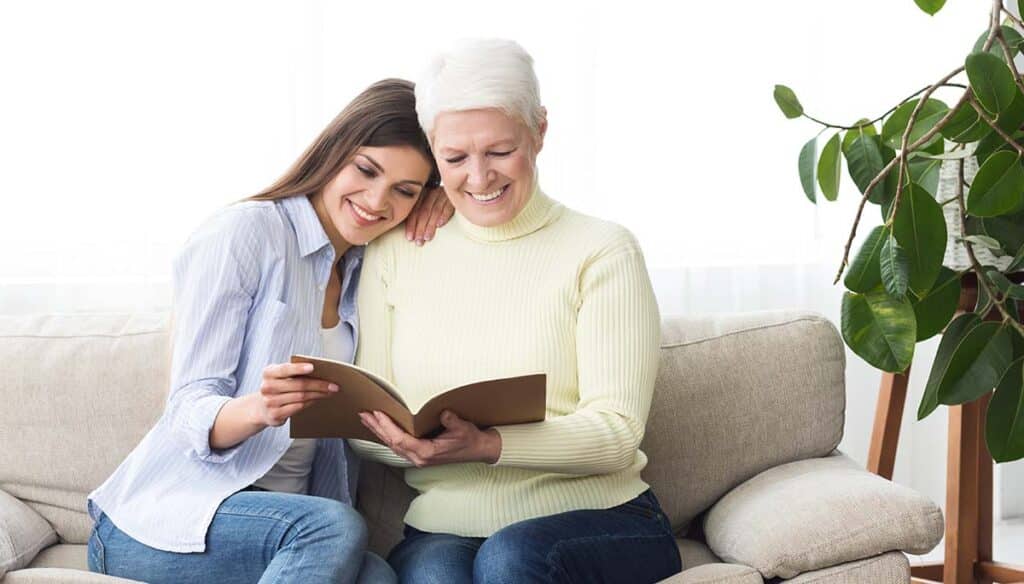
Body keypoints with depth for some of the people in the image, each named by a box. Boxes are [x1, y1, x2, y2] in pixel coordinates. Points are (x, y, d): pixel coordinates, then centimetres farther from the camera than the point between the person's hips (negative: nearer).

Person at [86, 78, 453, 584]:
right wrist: (259, 409, -35)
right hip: (166, 518, -4)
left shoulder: (369, 268, 12)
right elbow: (190, 412, -11)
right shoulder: (245, 231, -7)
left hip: (290, 522, 4)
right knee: (334, 527, -34)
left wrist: (444, 206, 3)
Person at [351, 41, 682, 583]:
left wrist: (487, 446, -24)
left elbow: (617, 434, -8)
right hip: (444, 530, 1)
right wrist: (412, 444, -16)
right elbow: (363, 422, 7)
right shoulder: (393, 254, 9)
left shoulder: (602, 252, 0)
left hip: (597, 519, -1)